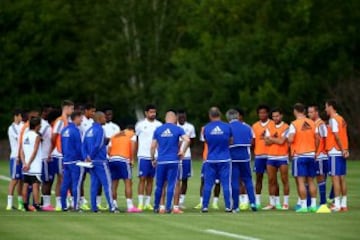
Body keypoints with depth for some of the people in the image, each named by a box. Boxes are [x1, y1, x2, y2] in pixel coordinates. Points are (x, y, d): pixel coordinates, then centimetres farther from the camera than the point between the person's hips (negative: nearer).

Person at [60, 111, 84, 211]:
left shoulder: (64, 130, 12)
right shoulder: (75, 130, -13)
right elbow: (79, 147, -13)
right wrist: (83, 158, -2)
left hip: (66, 161, 8)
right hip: (75, 161, -8)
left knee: (65, 184, 9)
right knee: (76, 184, -5)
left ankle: (64, 206, 11)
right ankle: (76, 206, -6)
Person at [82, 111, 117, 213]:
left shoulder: (89, 131, 12)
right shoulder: (99, 130, -12)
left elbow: (84, 146, 8)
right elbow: (98, 146, -18)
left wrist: (86, 157, 0)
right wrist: (90, 157, -7)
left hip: (92, 161, 7)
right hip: (100, 161, -7)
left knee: (94, 184, 9)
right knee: (107, 183, -5)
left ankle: (94, 207, 8)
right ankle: (112, 207, -8)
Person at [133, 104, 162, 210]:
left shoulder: (159, 125, 6)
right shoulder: (140, 125, 1)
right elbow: (134, 140, 7)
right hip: (143, 156, -3)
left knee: (150, 179, 7)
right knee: (142, 179, -5)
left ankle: (148, 203, 11)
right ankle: (140, 203, -5)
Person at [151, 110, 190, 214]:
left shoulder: (158, 130, 5)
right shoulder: (178, 129, 0)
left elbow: (153, 146, 4)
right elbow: (187, 140, -14)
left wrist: (153, 159, 15)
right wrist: (182, 151, -1)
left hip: (161, 161, 2)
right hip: (173, 161, -2)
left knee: (159, 185, 11)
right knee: (171, 185, 2)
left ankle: (156, 207, 18)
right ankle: (168, 207, -1)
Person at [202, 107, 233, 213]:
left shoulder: (206, 128, -4)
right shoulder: (227, 127, -5)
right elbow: (231, 141, 7)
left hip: (211, 160, 1)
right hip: (225, 159, -1)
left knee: (208, 184, 6)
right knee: (226, 184, 3)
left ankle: (205, 206, 5)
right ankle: (228, 207, 2)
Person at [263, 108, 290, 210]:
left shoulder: (286, 127, -4)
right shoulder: (269, 128, 11)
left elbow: (282, 141, -15)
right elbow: (267, 142, 1)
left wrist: (271, 138, -3)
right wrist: (276, 139, -12)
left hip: (282, 157, -5)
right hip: (271, 157, 5)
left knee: (284, 180, -2)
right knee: (271, 181, 5)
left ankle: (285, 203, 3)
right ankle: (272, 203, 11)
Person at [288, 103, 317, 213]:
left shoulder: (294, 124, -9)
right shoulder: (312, 123, 6)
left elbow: (290, 139, -18)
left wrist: (288, 138, 4)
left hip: (299, 155, -5)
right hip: (311, 155, 5)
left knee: (301, 181, -4)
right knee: (311, 181, 11)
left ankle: (303, 206, -8)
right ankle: (313, 205, 10)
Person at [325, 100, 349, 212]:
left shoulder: (333, 119, -11)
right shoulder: (341, 119, 16)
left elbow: (337, 136, -18)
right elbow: (344, 136, 11)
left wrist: (342, 149, -18)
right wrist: (345, 149, 5)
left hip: (335, 152, -9)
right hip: (342, 153, 9)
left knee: (335, 177, -7)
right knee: (342, 178, 9)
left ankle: (337, 205, -9)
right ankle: (344, 204, 10)